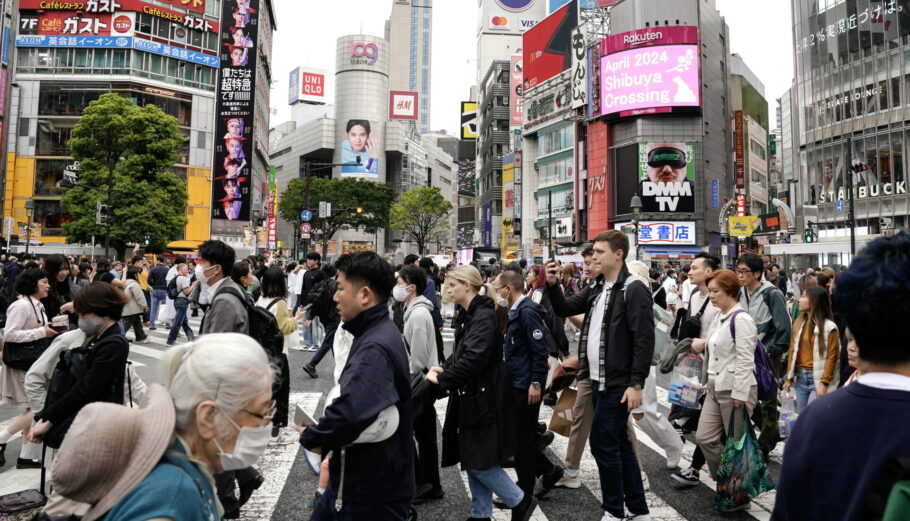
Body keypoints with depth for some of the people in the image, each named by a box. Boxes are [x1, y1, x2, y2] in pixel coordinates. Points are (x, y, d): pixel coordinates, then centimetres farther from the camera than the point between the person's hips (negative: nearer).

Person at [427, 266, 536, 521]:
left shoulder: (484, 316, -18)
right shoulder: (466, 315, 11)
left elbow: (474, 358, -26)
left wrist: (442, 378, -18)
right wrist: (444, 368, -2)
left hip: (484, 397, -9)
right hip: (470, 395, 9)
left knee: (479, 461, -2)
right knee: (471, 459, 14)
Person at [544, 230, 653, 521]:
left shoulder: (633, 290, -15)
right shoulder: (596, 289, 11)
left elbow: (644, 340, -19)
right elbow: (565, 309, 15)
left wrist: (636, 383, -22)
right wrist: (552, 286, -3)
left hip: (619, 384, -9)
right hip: (598, 381, 9)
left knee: (602, 442, -3)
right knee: (618, 444, 15)